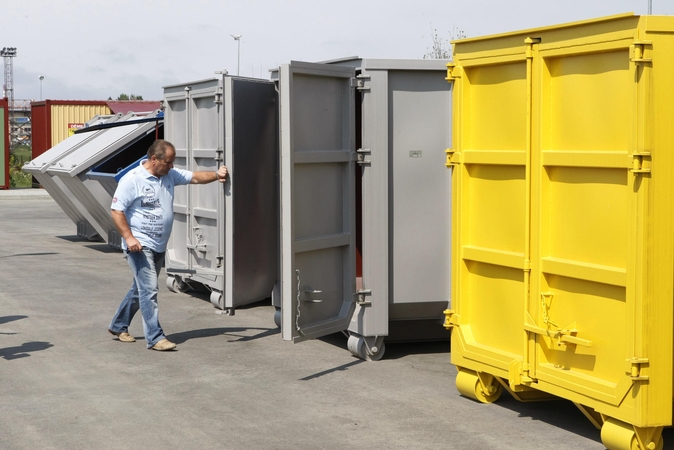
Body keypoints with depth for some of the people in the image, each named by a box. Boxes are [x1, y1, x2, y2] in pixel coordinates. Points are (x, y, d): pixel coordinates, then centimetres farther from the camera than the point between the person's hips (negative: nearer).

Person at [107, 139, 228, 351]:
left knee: (140, 289, 17)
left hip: (159, 246, 8)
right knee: (149, 290, -11)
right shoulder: (132, 180, -14)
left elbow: (195, 177, 7)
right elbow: (116, 210, -14)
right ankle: (155, 338, -8)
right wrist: (128, 238, -22)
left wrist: (216, 175, -13)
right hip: (139, 245, -8)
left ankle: (118, 326, 33)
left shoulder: (170, 175, 6)